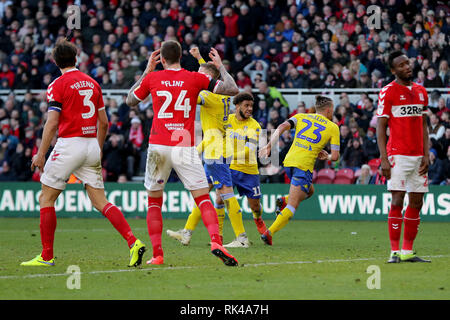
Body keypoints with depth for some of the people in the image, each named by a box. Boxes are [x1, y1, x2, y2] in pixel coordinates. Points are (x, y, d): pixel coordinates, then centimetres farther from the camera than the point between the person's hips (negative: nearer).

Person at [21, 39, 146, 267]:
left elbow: (52, 123, -12)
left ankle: (46, 256, 4)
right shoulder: (92, 83, 13)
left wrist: (40, 154, -9)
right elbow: (104, 122, 15)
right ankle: (133, 242, -11)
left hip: (69, 144, -6)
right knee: (100, 202, 6)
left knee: (46, 198, 5)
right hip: (91, 146, 6)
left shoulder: (58, 85, -6)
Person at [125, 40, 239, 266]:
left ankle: (157, 254, 5)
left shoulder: (152, 78, 4)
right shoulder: (195, 78, 1)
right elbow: (232, 89, 0)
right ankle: (216, 241, -23)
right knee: (203, 198, -1)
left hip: (158, 147, 1)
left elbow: (130, 101, 22)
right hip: (185, 147, -1)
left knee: (154, 201, 13)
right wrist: (220, 66, 15)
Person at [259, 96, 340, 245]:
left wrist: (269, 146, -5)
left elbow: (282, 127, -1)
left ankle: (284, 201, 7)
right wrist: (326, 156, 23)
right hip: (304, 165, -6)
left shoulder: (301, 117, 15)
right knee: (292, 205, -5)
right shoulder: (333, 127, 7)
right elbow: (335, 156, 1)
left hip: (289, 161, 6)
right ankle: (269, 233, -21)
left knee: (309, 191, 30)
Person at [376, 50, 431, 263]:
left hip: (418, 156, 6)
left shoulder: (421, 92, 14)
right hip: (398, 155, -6)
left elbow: (423, 126, 17)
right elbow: (381, 128, -5)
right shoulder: (388, 92, -4)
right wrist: (384, 159, -12)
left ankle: (408, 251, 10)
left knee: (416, 202, 5)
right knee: (397, 201, -10)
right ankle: (395, 251, -8)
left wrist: (426, 155, 6)